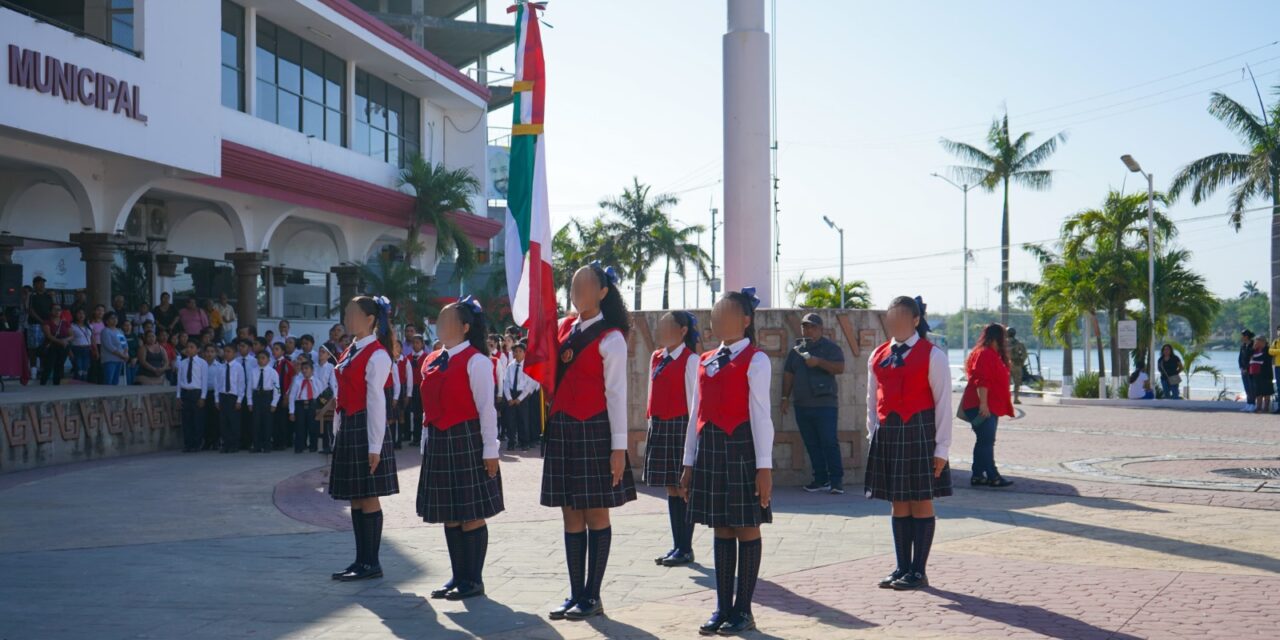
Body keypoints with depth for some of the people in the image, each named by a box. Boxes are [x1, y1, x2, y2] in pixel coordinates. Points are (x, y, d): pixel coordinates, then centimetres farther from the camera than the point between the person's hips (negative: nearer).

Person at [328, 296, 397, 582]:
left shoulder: (377, 355, -12)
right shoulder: (350, 352, 15)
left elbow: (376, 402, -16)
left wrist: (375, 447, -17)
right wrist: (338, 433, 14)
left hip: (365, 428, -9)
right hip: (347, 428, 9)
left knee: (368, 496, -3)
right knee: (355, 497, 11)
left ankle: (371, 563, 4)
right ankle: (361, 561, 17)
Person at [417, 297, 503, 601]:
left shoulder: (475, 361, -10)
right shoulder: (432, 361, 12)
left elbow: (486, 408, -12)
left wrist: (490, 450, -13)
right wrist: (426, 445, 15)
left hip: (466, 442, -8)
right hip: (438, 444, 8)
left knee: (471, 515, -1)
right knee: (448, 516, 11)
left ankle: (474, 580, 8)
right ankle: (458, 577, 21)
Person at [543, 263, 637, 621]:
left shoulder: (610, 338, -8)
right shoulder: (563, 328, 11)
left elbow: (616, 394, -11)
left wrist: (618, 447, -14)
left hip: (594, 431, -6)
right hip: (561, 429, 7)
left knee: (595, 513, 2)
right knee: (571, 514, 10)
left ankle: (592, 596, 10)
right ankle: (576, 594, 17)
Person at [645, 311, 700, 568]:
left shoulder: (690, 360, -7)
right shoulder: (656, 358, 13)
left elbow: (693, 398, -9)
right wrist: (652, 424, 14)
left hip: (680, 426, -7)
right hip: (659, 426, 7)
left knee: (683, 488, -2)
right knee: (671, 489, 10)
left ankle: (686, 549, 5)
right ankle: (677, 546, 17)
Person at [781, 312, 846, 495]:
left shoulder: (831, 348, 2)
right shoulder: (796, 350, 16)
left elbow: (840, 368, -12)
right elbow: (788, 374, 17)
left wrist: (819, 362, -21)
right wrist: (785, 397, 11)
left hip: (825, 404, -5)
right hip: (802, 405, 5)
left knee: (829, 443, -8)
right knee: (812, 445, 6)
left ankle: (837, 480, -4)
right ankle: (821, 480, 12)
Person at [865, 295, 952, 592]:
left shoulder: (932, 355, -6)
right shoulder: (878, 356, 10)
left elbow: (943, 403, -7)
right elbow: (872, 399, 15)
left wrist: (942, 447, -10)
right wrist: (873, 434, 6)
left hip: (919, 433, -5)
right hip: (887, 434, 5)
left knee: (921, 501, 2)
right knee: (898, 503, 11)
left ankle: (918, 571, 9)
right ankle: (902, 567, 19)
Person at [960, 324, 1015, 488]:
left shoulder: (993, 354, 20)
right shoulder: (985, 354, -14)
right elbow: (981, 381, -22)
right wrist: (983, 404, -26)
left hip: (990, 407, 11)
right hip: (982, 407, -11)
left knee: (985, 441, 12)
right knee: (987, 441, -8)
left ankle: (977, 475, 15)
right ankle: (992, 476, -7)